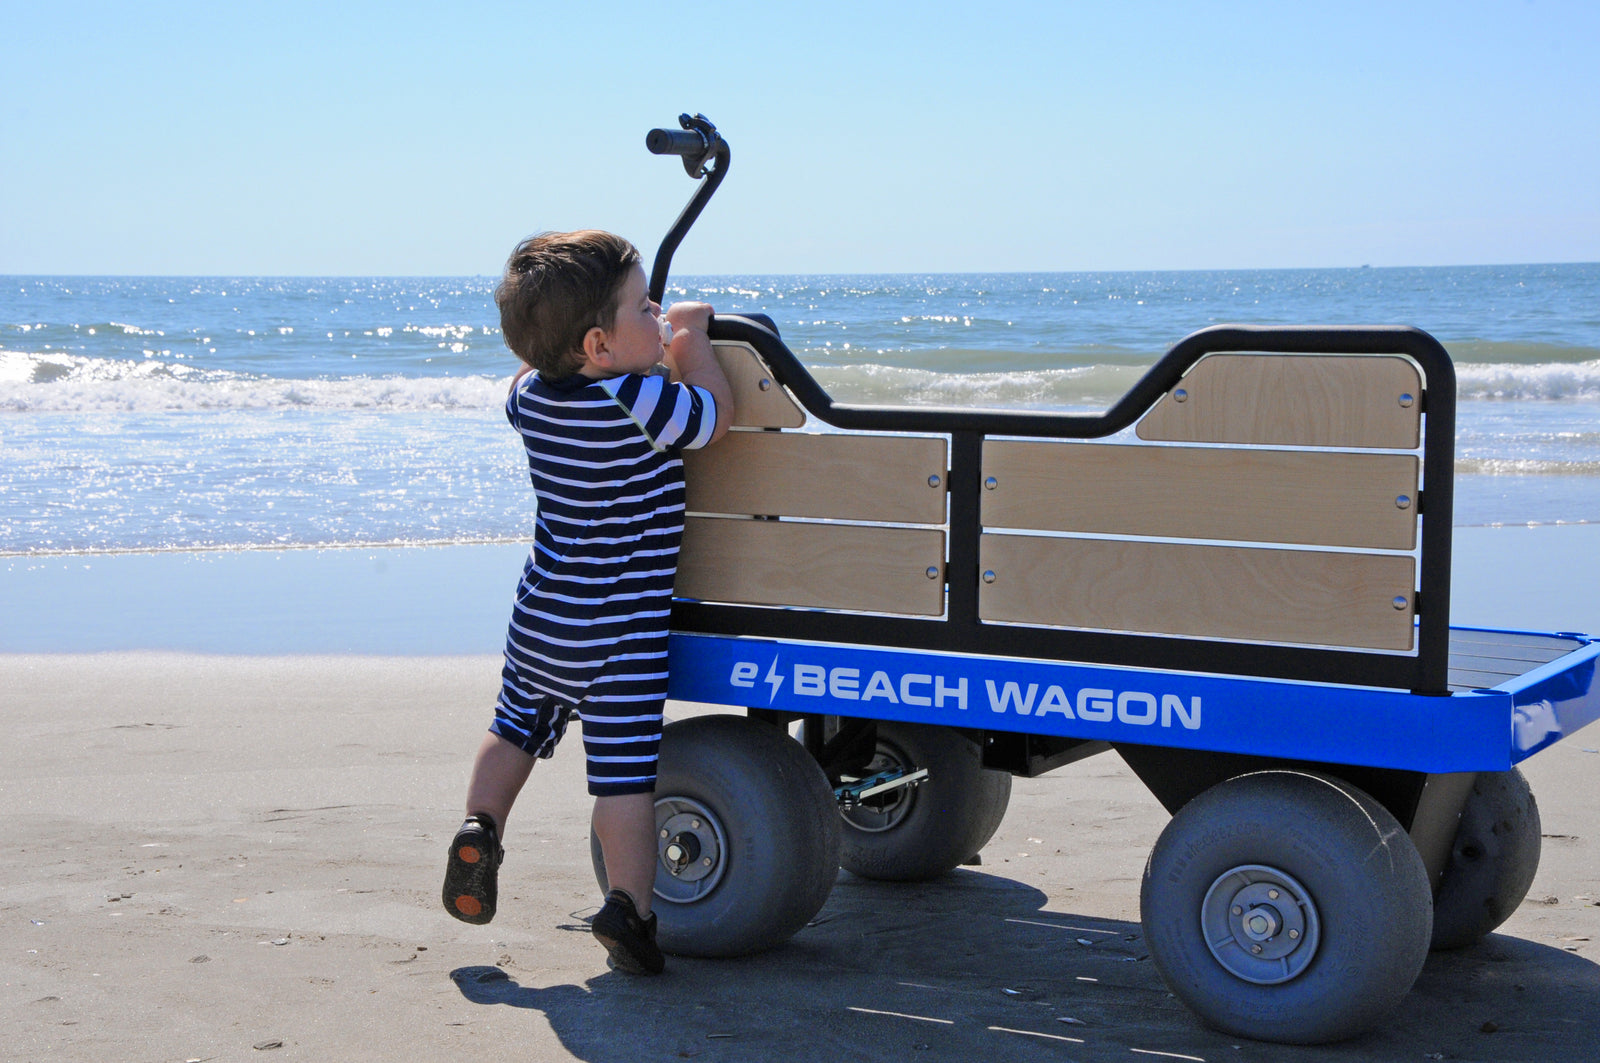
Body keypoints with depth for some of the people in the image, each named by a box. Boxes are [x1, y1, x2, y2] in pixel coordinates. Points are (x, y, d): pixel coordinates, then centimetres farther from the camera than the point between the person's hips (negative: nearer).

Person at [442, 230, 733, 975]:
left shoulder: (533, 396, 0)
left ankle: (479, 827, 18)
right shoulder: (640, 403, -21)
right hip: (617, 634, -6)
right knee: (624, 773, -1)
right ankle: (629, 907, -2)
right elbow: (715, 413, -5)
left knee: (515, 727, 28)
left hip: (540, 618, 6)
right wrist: (691, 337, 7)